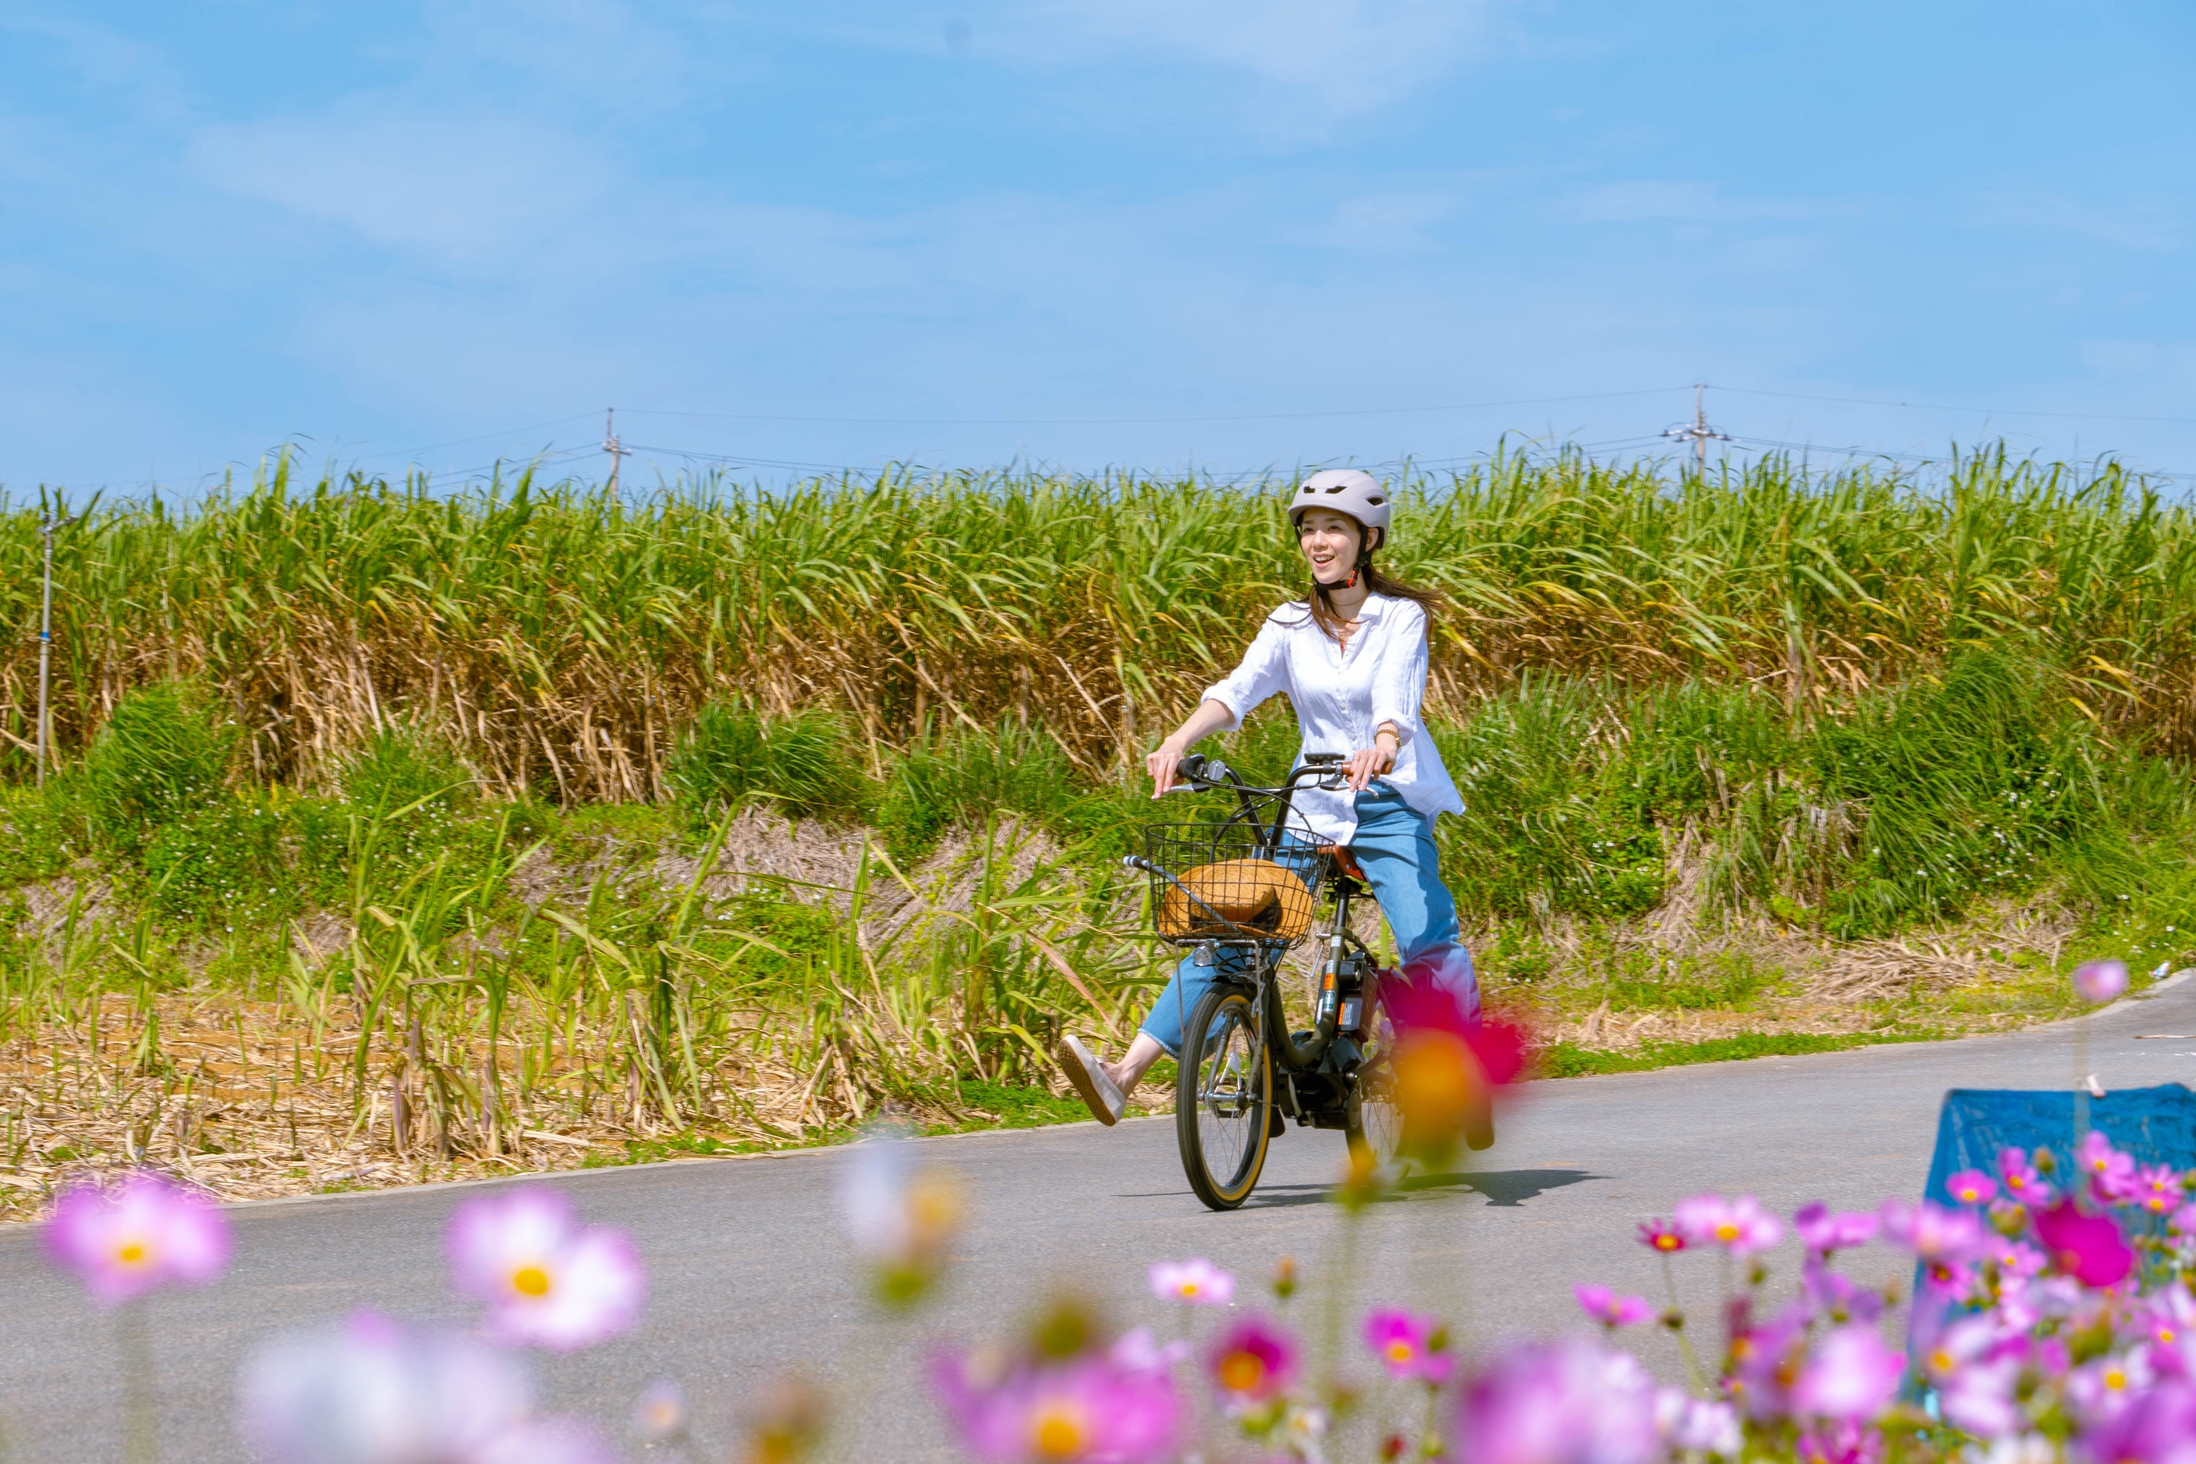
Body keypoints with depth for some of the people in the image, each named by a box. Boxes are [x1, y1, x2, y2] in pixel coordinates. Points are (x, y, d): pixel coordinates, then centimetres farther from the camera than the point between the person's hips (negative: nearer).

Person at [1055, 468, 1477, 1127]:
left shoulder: (1401, 616, -3)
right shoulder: (1290, 625, 7)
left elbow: (1396, 695, -21)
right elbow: (1239, 688, -9)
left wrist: (1382, 746, -45)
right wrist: (1178, 740, -29)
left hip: (1391, 806, -3)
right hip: (1312, 807, 3)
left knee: (1428, 940, -22)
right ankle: (1126, 1074, -19)